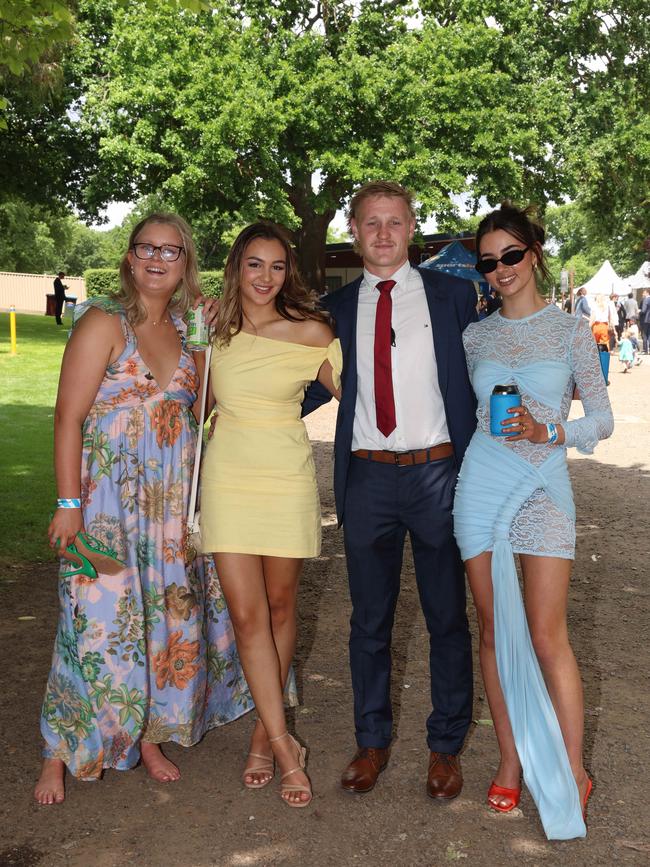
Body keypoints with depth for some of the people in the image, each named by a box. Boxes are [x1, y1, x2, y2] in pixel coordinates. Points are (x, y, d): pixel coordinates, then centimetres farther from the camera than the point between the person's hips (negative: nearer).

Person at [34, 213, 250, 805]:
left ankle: (149, 736, 28)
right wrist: (68, 503, -16)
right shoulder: (105, 322, -8)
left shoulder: (185, 330, 9)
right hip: (109, 495, -5)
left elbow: (199, 408, 13)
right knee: (101, 619, -3)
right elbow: (68, 417, -11)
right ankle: (61, 753, 16)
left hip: (174, 500, 6)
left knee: (167, 615, 10)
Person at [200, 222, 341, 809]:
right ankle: (284, 748, 5)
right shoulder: (213, 331, 4)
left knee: (279, 608, 9)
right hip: (228, 479, 2)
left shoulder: (311, 332, -5)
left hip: (287, 479, -1)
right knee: (246, 614, -3)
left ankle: (264, 735, 26)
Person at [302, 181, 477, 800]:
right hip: (368, 477, 2)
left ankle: (445, 745, 26)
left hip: (439, 474, -1)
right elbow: (319, 384, 15)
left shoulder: (451, 294, 3)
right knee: (369, 619, 12)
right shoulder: (336, 308, 9)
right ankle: (372, 741, 29)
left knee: (447, 616, 9)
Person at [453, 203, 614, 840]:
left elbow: (602, 418, 2)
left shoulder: (572, 331, 1)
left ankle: (572, 774, 12)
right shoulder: (476, 336, 8)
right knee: (493, 628, 7)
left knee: (546, 636, -4)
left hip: (544, 486, -3)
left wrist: (548, 432, -13)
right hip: (482, 482, 3)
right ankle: (511, 761, 21)